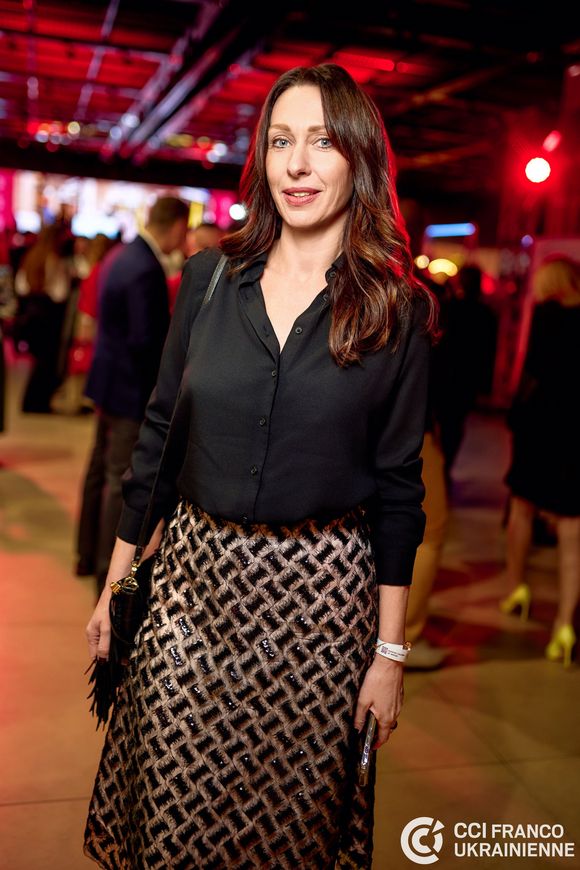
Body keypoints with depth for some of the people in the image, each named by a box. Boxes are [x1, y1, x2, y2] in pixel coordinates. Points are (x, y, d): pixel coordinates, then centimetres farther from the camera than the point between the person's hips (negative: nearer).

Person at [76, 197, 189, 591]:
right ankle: (110, 573, 12)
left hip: (108, 381, 10)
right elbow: (145, 341, -25)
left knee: (101, 469, 19)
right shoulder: (147, 270, -24)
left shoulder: (121, 255, 6)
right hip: (132, 388, -10)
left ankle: (88, 555, 34)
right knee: (122, 481, 0)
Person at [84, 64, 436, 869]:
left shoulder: (397, 310, -4)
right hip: (193, 573, 2)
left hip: (320, 592, -1)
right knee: (169, 803, 13)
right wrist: (115, 584, 7)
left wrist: (391, 651, -2)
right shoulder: (210, 278, 1)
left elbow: (397, 485, -2)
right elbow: (159, 435, 6)